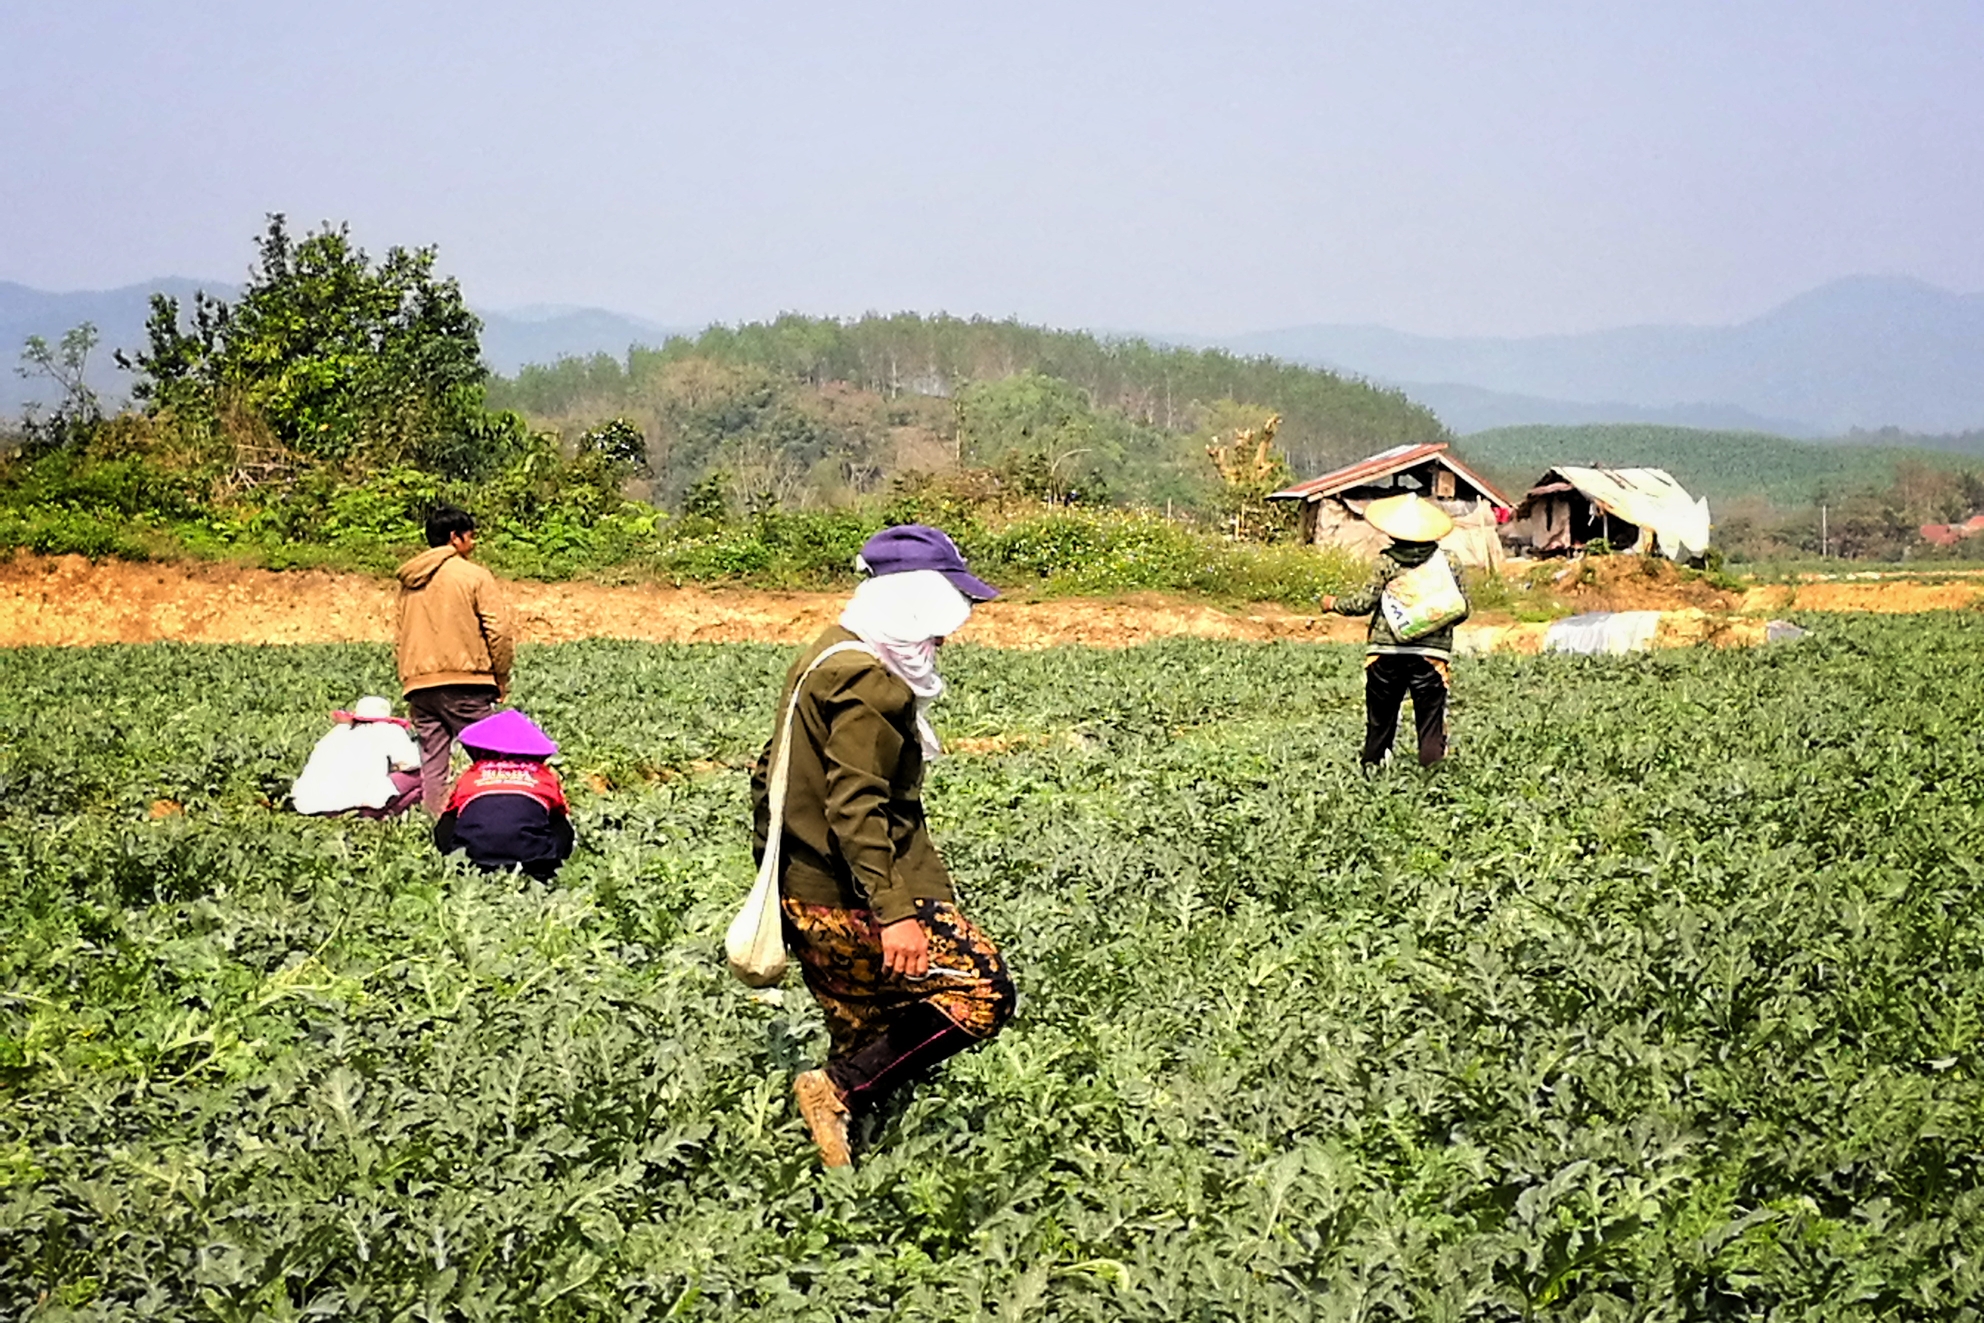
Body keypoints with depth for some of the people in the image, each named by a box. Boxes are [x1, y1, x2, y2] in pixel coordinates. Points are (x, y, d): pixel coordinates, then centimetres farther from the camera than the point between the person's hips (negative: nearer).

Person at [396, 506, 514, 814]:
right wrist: (501, 679, 3)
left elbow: (400, 635, 15)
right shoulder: (474, 575, -3)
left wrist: (408, 678, 18)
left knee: (431, 761, 5)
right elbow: (498, 630, -6)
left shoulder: (409, 581, 15)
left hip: (419, 683, 6)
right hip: (465, 680, -5)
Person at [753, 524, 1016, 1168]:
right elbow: (855, 808, -25)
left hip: (805, 897, 11)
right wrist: (893, 912, -30)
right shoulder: (868, 681, -16)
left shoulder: (823, 660, 16)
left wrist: (776, 873, 29)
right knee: (982, 993, -10)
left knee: (865, 1045, 15)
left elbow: (768, 775, 23)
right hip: (854, 902, -11)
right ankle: (836, 1091, -10)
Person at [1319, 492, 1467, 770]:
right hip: (1431, 652, 0)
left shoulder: (1387, 561, -3)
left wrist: (1334, 604, 14)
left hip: (1386, 652, 0)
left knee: (1381, 716, 12)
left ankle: (1372, 763, 18)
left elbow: (1365, 602, -3)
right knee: (1431, 716, 2)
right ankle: (1431, 765, -5)